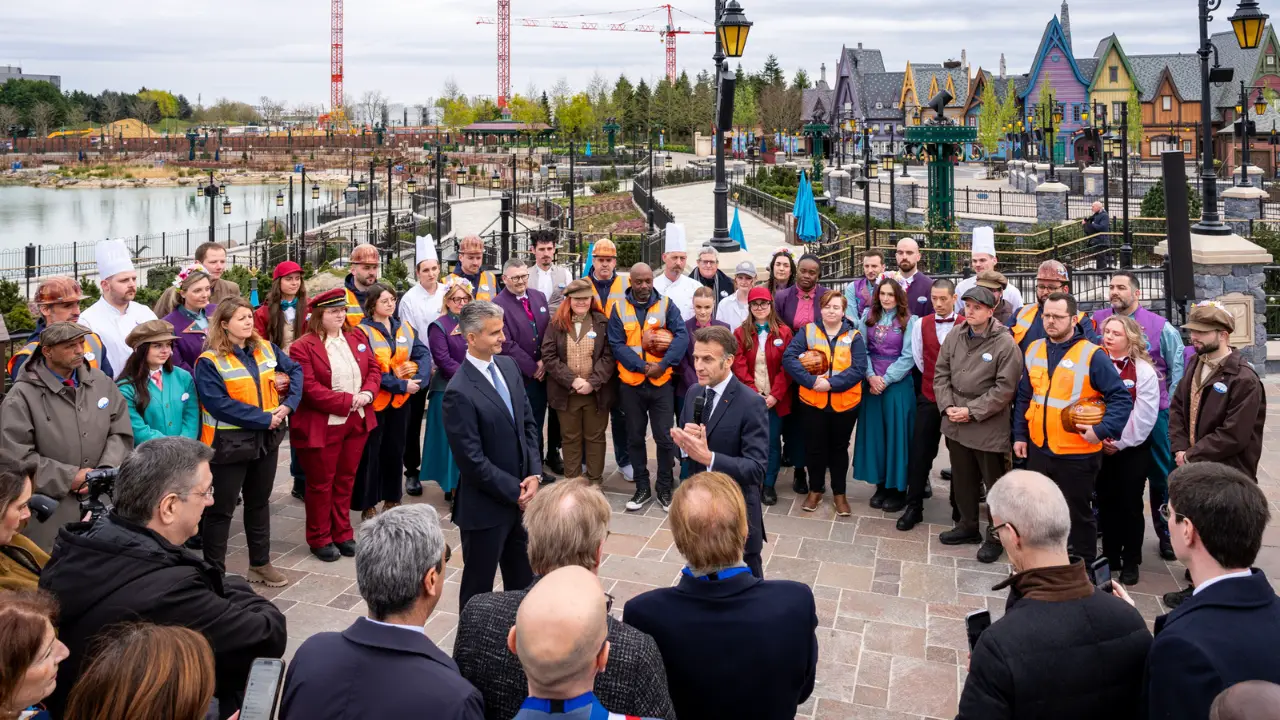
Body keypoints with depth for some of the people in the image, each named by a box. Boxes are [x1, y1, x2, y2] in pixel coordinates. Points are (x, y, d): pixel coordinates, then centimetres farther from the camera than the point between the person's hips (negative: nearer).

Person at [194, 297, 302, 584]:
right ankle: (214, 571, 16)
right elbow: (220, 404, -21)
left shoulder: (266, 349, 5)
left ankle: (260, 563, 31)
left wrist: (289, 404, -8)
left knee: (259, 502, 18)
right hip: (229, 443, -6)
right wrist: (264, 418, -22)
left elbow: (295, 370, 9)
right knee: (221, 508, 4)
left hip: (266, 438, 6)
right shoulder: (209, 362, -13)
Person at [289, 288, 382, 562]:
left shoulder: (357, 336, 7)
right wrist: (347, 401, -22)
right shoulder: (303, 347, -13)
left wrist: (367, 393, -12)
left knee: (346, 480, 16)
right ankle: (320, 539, 22)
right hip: (322, 426, -6)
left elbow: (374, 368, 8)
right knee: (321, 484, 8)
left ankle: (342, 534, 29)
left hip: (357, 422, 6)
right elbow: (309, 388, -20)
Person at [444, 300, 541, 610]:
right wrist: (515, 491, -14)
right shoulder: (460, 392, -21)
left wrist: (534, 475, -4)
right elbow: (472, 461, -20)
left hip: (522, 496, 7)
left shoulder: (509, 366, 3)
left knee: (524, 581, 20)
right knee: (479, 588, 12)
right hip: (486, 507, -7)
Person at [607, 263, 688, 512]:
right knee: (635, 438, 10)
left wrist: (663, 365, -20)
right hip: (630, 383, 1)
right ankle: (642, 488, 22)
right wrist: (642, 366, -18)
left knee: (664, 437, 2)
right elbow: (617, 344, -7)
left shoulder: (666, 305, 0)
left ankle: (665, 489, 17)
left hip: (661, 382, -1)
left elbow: (682, 336, -9)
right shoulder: (619, 309, 0)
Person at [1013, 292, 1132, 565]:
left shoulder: (1091, 355, -13)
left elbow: (1121, 398, -13)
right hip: (1039, 449, 5)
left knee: (1078, 514, 10)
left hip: (1077, 454, -5)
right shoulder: (1034, 350, 5)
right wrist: (1020, 435, 11)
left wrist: (1102, 430, -24)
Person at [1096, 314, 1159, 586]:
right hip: (1100, 448, 3)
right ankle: (1110, 557, 22)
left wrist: (1120, 443, -12)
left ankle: (1130, 562, 15)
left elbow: (1144, 415, -12)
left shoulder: (1144, 370, -8)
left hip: (1132, 449, -3)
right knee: (1106, 503, 10)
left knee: (1130, 504, 3)